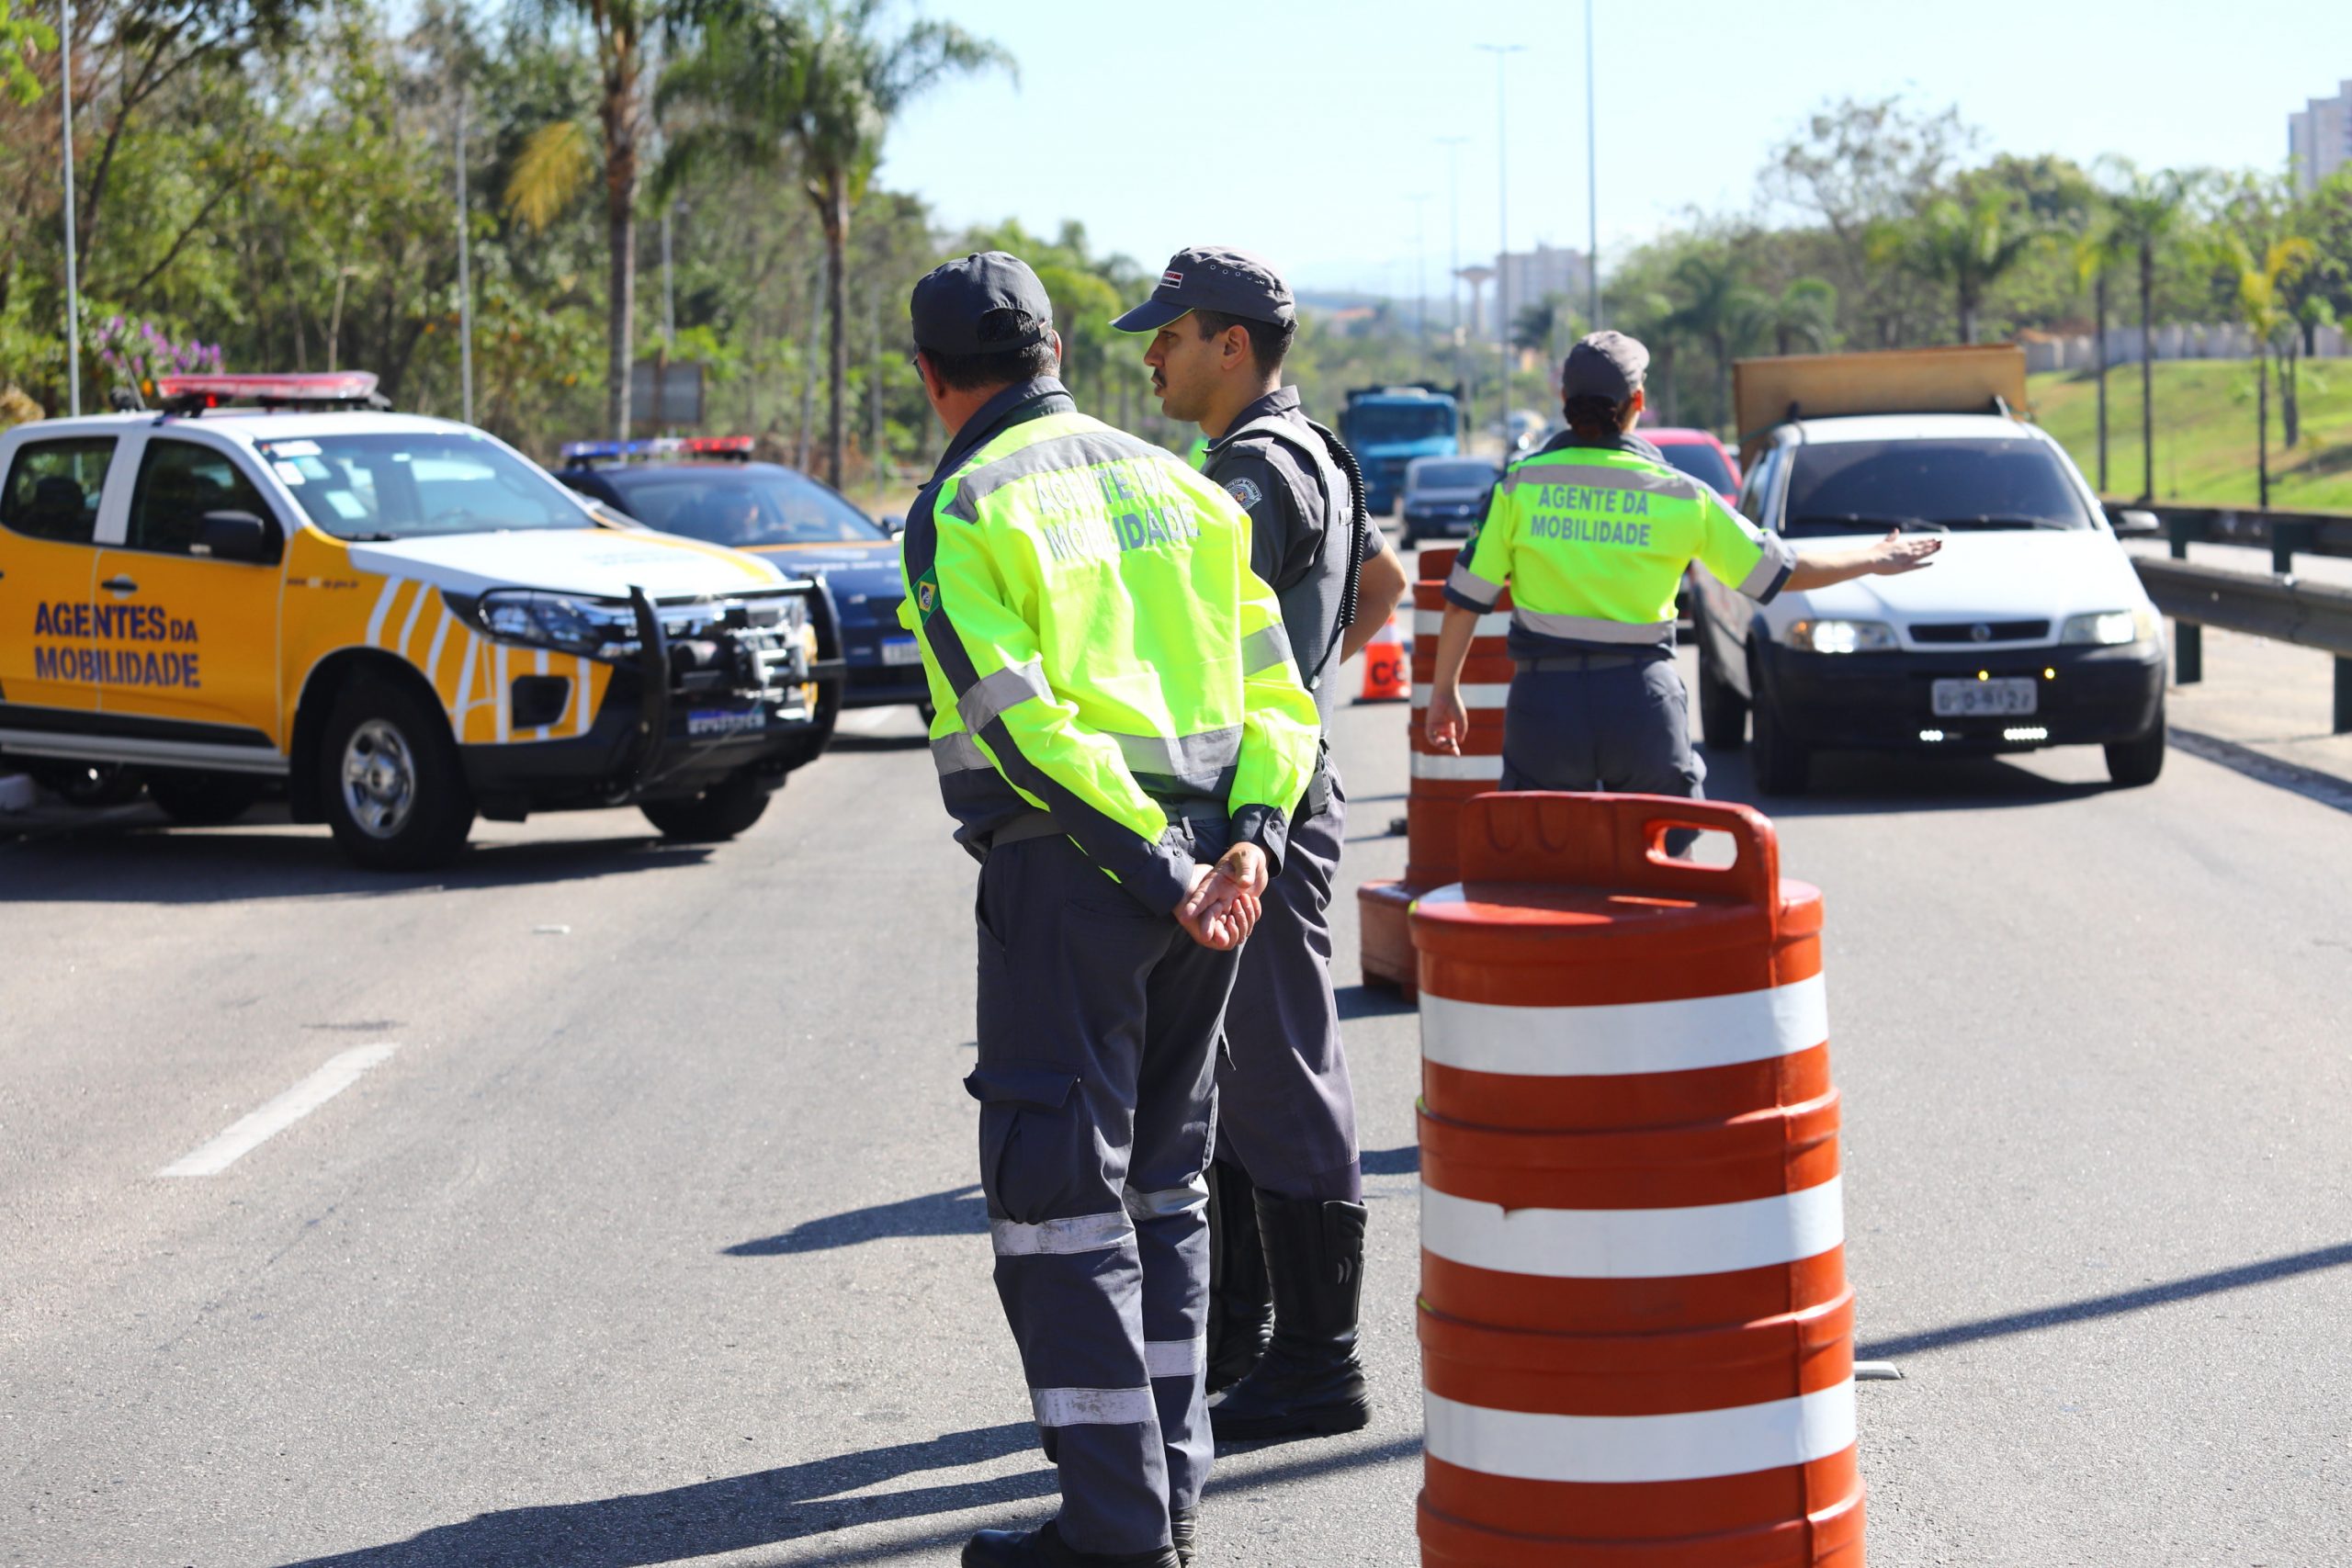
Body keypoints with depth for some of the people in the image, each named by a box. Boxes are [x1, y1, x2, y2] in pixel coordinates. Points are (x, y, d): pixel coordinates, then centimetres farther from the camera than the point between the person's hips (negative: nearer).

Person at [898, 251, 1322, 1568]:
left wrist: (1158, 874, -16)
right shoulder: (1176, 487, 14)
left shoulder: (961, 515, -6)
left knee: (1062, 1197, -1)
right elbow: (1277, 689, 8)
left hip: (1069, 870, -7)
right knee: (1164, 1181, 17)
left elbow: (1022, 725, -17)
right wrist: (1246, 844, -4)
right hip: (1208, 866, 7)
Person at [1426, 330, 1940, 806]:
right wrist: (1874, 560, 22)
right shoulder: (1679, 495, 0)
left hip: (1545, 702, 0)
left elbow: (1465, 599, -1)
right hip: (1642, 701, 0)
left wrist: (1444, 691, 12)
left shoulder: (1520, 484, -1)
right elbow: (1782, 571, 7)